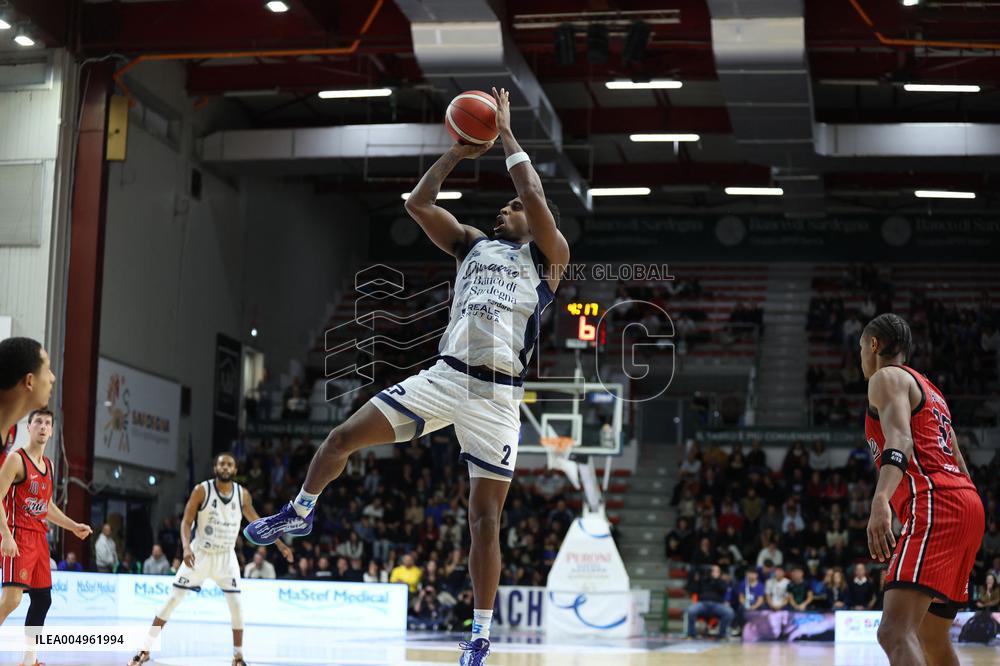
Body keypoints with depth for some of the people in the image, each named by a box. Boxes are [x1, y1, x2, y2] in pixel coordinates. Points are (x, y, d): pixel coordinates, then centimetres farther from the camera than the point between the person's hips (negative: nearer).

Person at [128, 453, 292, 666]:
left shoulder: (242, 495, -3)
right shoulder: (201, 490, -13)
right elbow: (186, 521, -12)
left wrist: (279, 544, 7)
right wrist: (186, 547, -29)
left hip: (226, 556, 2)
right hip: (200, 553, -2)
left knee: (236, 604, -6)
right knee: (174, 599, -4)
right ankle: (145, 649, 2)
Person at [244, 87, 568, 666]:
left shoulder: (548, 255, 6)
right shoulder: (472, 244, 20)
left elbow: (535, 196, -10)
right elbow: (418, 202, 13)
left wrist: (506, 134, -1)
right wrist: (459, 152, 9)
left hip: (497, 395, -4)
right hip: (445, 375, 5)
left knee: (486, 515, -4)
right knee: (345, 435, 2)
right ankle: (301, 513, 29)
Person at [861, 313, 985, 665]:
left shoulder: (886, 377, 3)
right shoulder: (929, 391, 31)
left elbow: (900, 439, -18)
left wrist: (881, 500, -34)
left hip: (935, 503, -10)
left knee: (895, 633, -24)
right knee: (930, 637, 20)